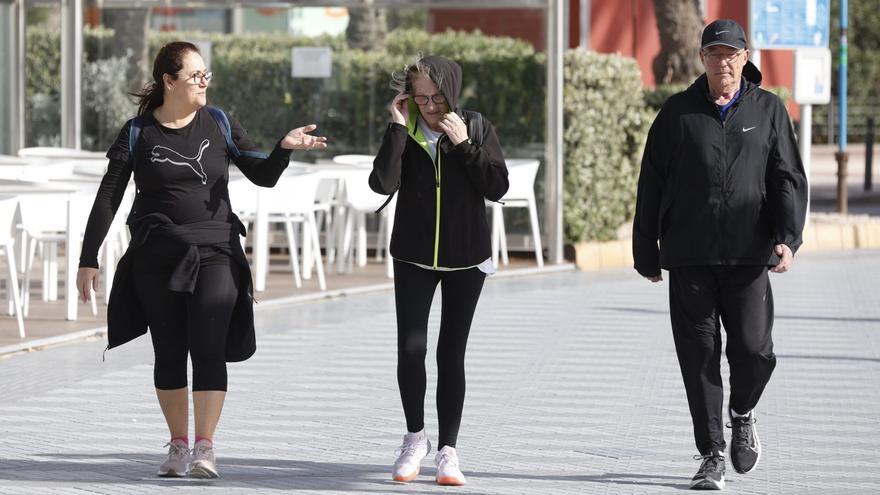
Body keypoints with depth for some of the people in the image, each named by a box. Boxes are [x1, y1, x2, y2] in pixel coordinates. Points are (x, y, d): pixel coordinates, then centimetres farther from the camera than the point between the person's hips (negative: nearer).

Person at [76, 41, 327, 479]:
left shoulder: (219, 125, 4)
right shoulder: (138, 132, 1)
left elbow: (263, 176, 6)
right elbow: (108, 198, 3)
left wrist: (284, 147, -15)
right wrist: (88, 259, -1)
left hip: (213, 253, 0)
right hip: (156, 257, 0)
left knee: (208, 348, -11)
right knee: (169, 353, 6)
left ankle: (205, 448, -12)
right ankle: (178, 446, 17)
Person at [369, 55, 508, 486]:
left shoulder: (477, 129, -3)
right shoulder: (405, 132, -2)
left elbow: (497, 187, -13)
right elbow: (383, 183, -18)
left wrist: (464, 143, -18)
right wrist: (397, 128, -19)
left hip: (465, 258, 0)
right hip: (414, 257, 0)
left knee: (452, 353, 2)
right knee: (410, 348, -7)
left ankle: (448, 450, 8)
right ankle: (415, 437, 13)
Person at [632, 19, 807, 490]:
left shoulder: (768, 110, 7)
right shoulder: (678, 112, 7)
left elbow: (788, 180, 3)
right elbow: (651, 186, 9)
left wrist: (787, 237, -12)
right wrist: (646, 252, 7)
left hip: (748, 256, 0)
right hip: (689, 258, 0)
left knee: (753, 349, -7)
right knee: (700, 356, 0)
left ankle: (742, 415, 25)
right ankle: (711, 456, 9)